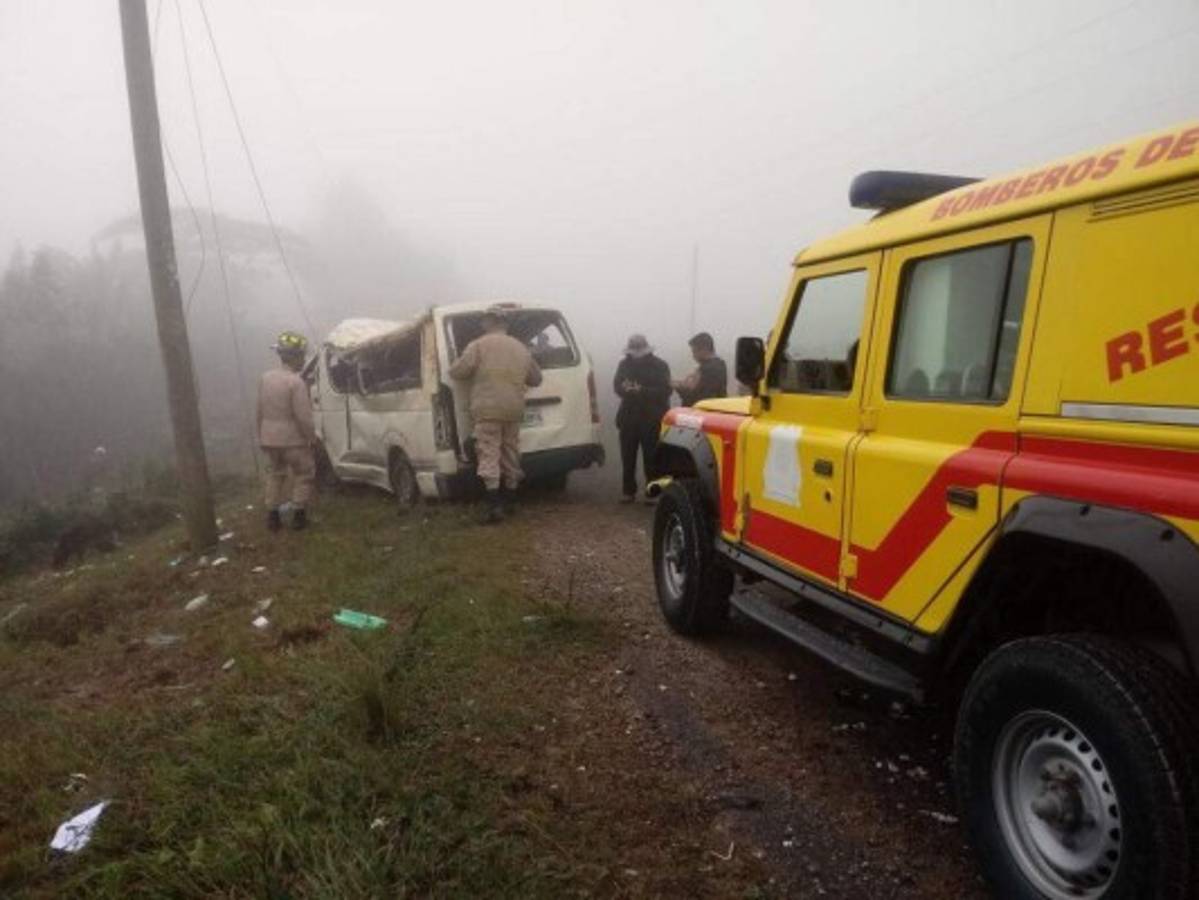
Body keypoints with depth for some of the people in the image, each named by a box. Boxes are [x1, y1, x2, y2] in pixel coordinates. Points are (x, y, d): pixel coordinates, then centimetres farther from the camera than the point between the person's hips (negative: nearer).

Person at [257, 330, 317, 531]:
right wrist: (312, 437, -9)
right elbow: (303, 416, -22)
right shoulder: (296, 382, -20)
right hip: (293, 439, -7)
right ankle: (299, 516, 11)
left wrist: (261, 436, 18)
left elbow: (260, 411, 10)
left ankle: (272, 516, 22)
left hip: (269, 439, 7)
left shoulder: (265, 378, 3)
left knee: (274, 474, 20)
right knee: (304, 475, 10)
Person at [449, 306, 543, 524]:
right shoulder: (521, 348, 14)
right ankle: (509, 501, 24)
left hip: (487, 409, -5)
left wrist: (468, 371, 15)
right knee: (511, 454, 14)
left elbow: (456, 372, -7)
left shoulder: (477, 345, -3)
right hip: (514, 409, 5)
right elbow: (535, 378, 21)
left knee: (489, 456, -4)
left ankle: (494, 505, -11)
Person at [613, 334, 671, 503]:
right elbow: (617, 385, 5)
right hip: (628, 417, 4)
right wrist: (625, 388, -19)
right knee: (627, 457, 6)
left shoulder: (659, 366, -2)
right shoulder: (624, 364, 11)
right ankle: (629, 491, 16)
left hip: (652, 419, -4)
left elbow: (664, 391, -12)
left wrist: (642, 391, -25)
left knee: (651, 458, -4)